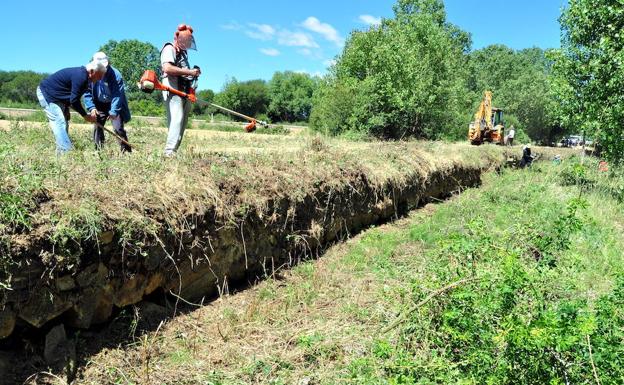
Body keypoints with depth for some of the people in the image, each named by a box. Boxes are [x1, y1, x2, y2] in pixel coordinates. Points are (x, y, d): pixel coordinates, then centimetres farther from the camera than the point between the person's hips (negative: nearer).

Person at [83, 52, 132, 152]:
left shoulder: (115, 74, -22)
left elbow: (117, 94, -23)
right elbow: (87, 93, -5)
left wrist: (113, 111, -28)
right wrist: (91, 107, -18)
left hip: (114, 105, -4)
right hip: (99, 105, 4)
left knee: (118, 128, -14)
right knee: (97, 127, 1)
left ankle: (126, 150, -8)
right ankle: (98, 150, 9)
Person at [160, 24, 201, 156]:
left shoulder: (183, 52, 25)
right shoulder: (169, 49, -2)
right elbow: (167, 68, -20)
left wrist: (194, 73, 15)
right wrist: (189, 72, -17)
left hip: (185, 92, 10)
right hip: (173, 90, -9)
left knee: (183, 122, 6)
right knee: (177, 119, -22)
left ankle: (173, 151, 8)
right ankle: (169, 151, -28)